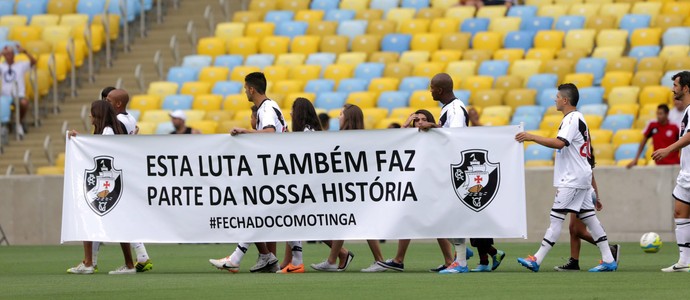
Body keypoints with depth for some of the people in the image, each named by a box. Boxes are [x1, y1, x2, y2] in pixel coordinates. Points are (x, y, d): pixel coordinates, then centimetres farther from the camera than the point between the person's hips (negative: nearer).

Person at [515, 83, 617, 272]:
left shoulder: (572, 119, -14)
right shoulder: (577, 118, 17)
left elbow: (559, 143, -28)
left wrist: (532, 137, -26)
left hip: (572, 179, -10)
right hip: (580, 178, 10)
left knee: (556, 217, -9)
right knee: (589, 217, 8)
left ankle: (537, 260, -10)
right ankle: (608, 260, 6)